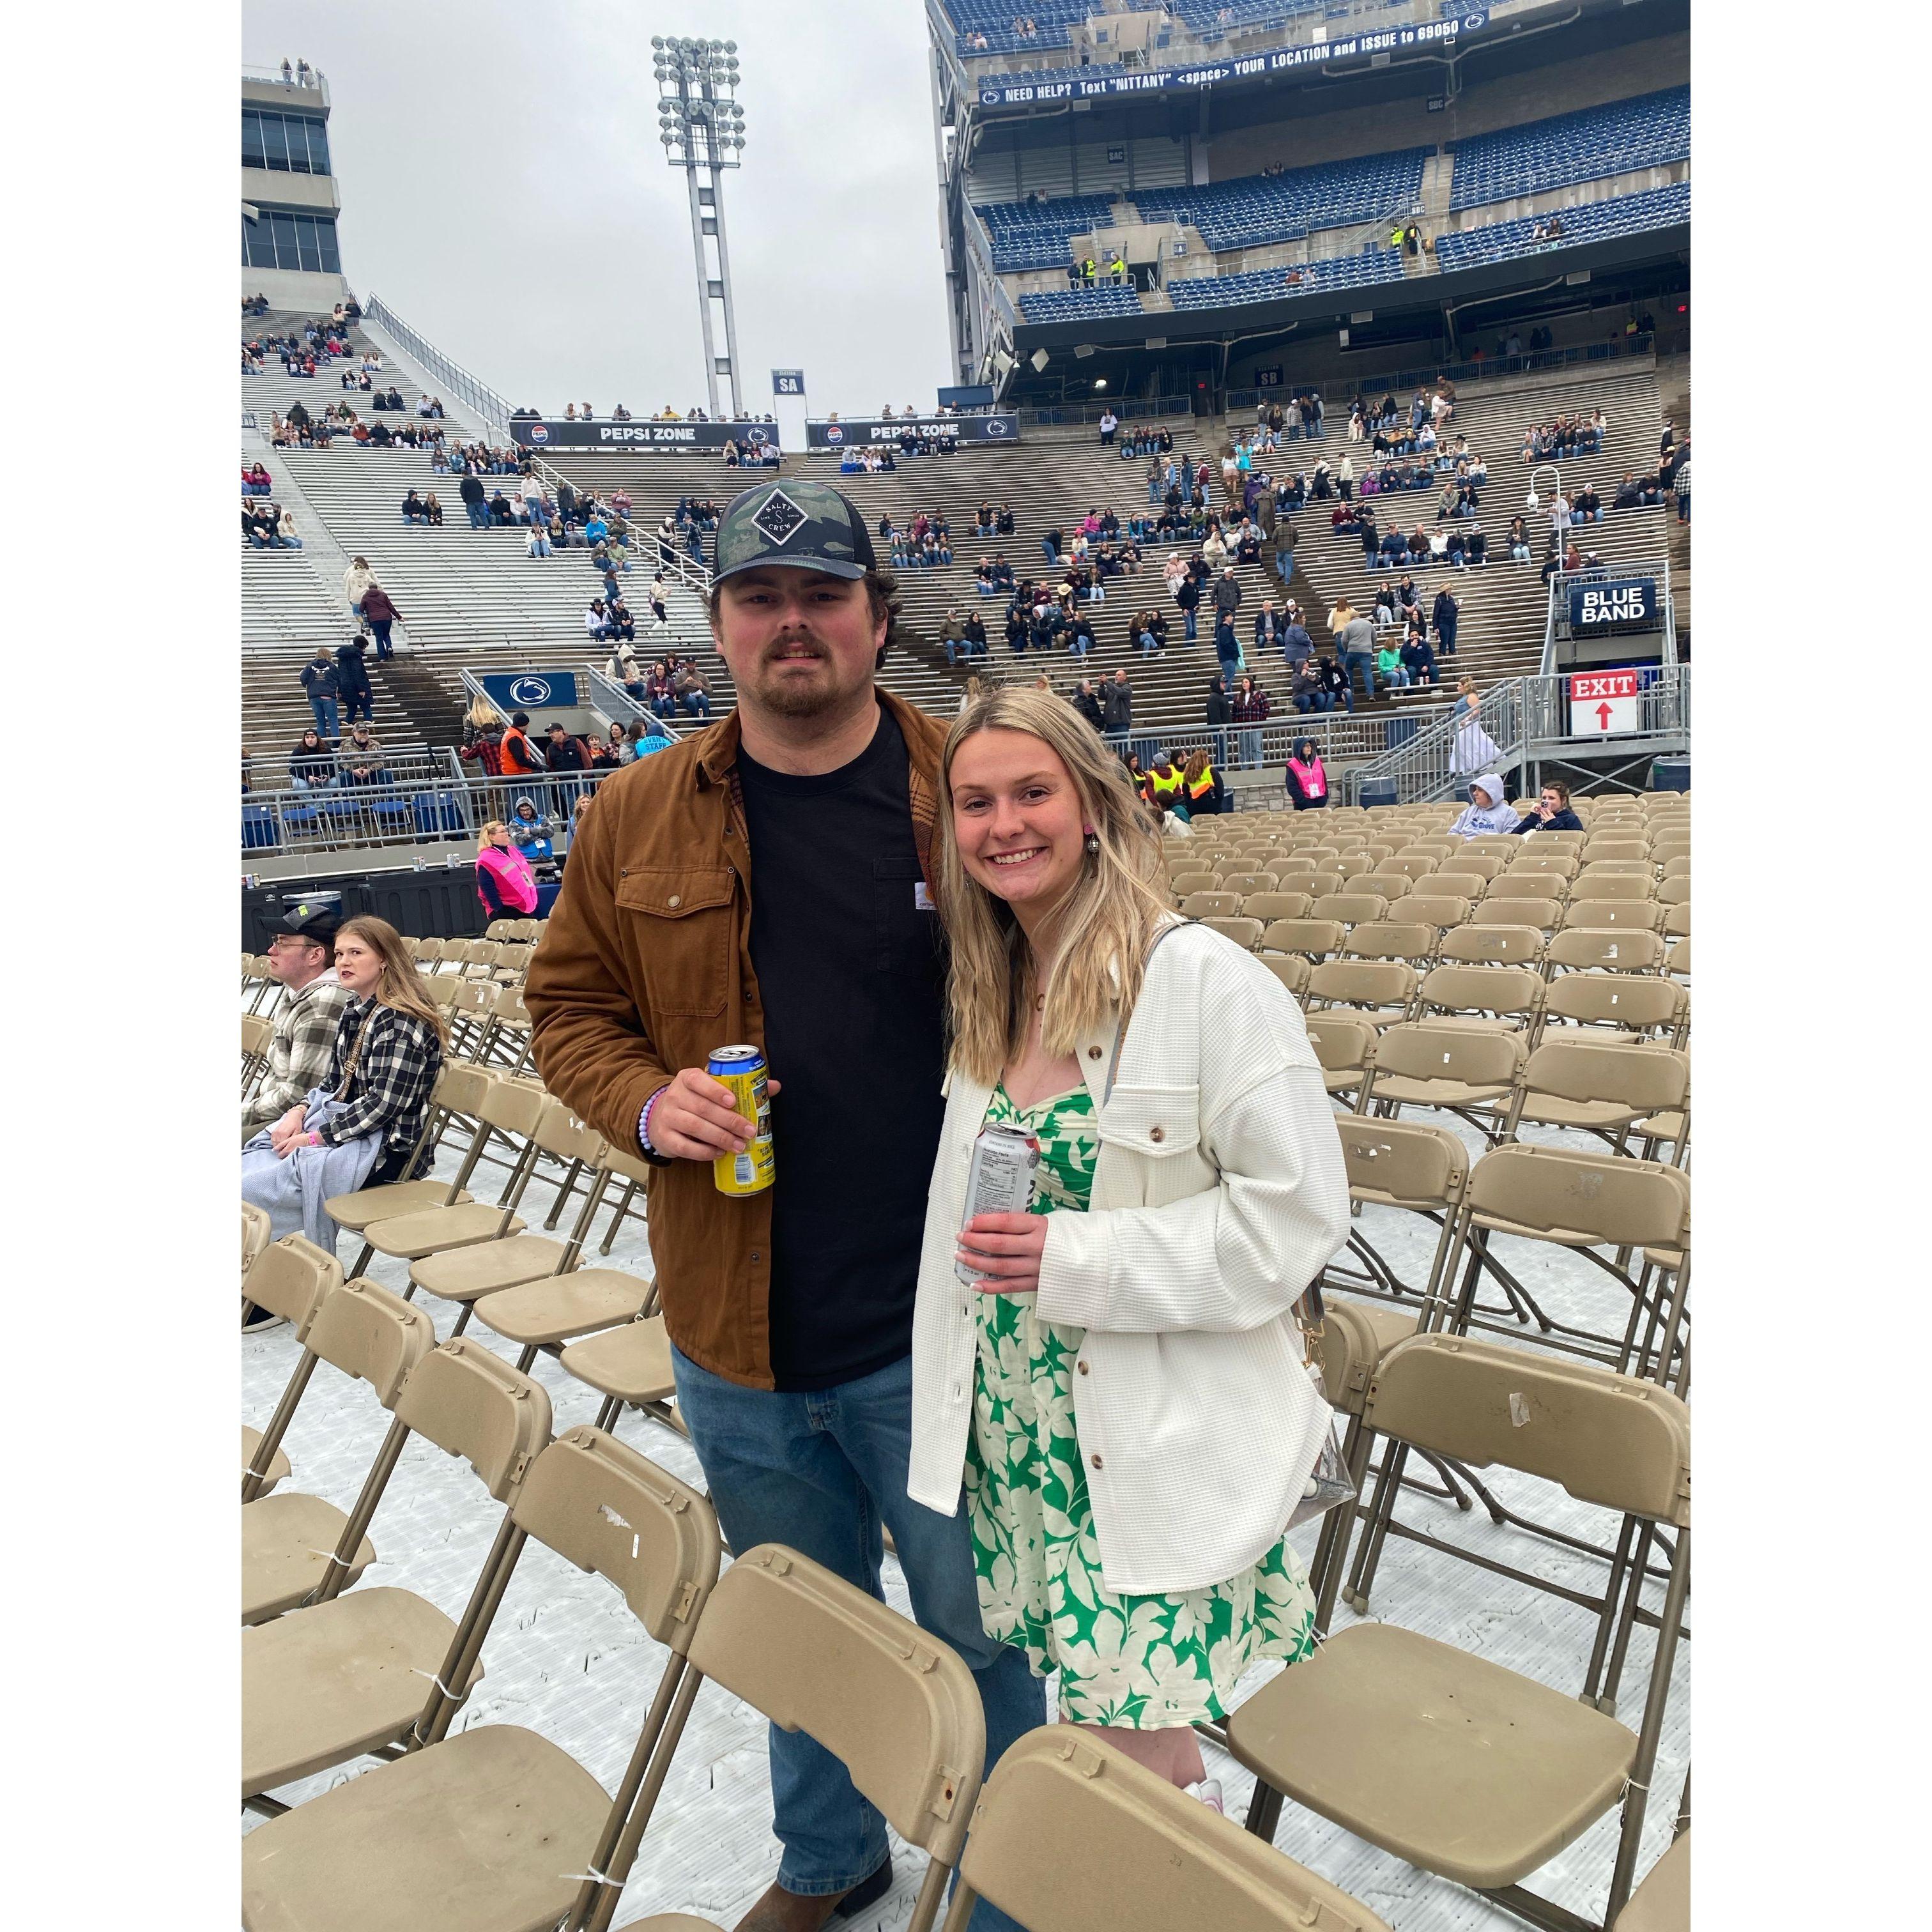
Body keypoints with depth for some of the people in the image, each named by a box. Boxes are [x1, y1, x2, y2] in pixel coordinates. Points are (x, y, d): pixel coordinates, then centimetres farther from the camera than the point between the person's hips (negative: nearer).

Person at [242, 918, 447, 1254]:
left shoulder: (401, 1021, -16)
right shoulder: (355, 1011, 12)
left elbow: (385, 1102, -21)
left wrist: (315, 1137, -18)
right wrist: (299, 1112, -1)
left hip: (382, 1147, -9)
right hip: (336, 1120, 9)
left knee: (248, 1192, -16)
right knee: (248, 1164, -7)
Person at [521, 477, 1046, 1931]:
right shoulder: (643, 816, 0)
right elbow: (571, 1003, 10)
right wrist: (644, 1102, -11)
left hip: (932, 1331, -3)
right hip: (734, 1334, 3)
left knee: (981, 1635, 15)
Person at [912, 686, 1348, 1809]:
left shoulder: (1207, 982, -17)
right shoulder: (990, 993, 5)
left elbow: (1298, 1216, -17)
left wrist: (1075, 1258, -20)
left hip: (1158, 1451, -6)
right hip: (1015, 1431, 6)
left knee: (1144, 1760, 2)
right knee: (1084, 1722, 19)